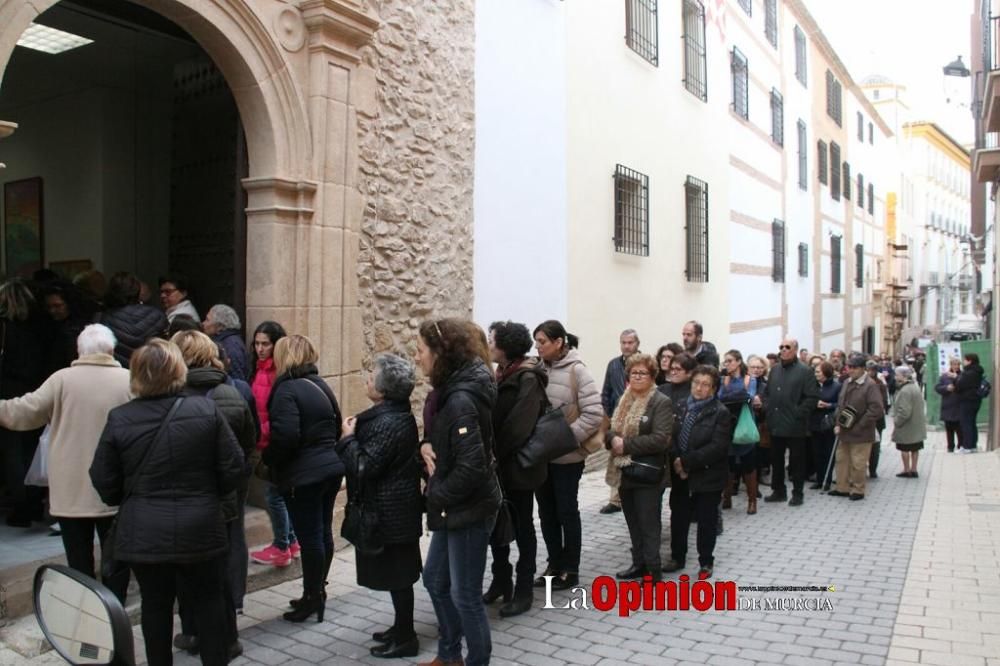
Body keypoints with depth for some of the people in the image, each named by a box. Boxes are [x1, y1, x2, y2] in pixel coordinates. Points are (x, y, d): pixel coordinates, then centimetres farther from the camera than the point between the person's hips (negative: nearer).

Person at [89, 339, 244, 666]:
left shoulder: (119, 419, -8)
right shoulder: (206, 409, -11)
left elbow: (104, 482, -1)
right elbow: (233, 467, -8)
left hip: (143, 532, 1)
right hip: (200, 527, -1)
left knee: (155, 604, 16)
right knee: (208, 600, 14)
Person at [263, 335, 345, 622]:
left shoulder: (287, 389, -14)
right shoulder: (320, 384, 11)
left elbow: (285, 436, -23)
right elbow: (336, 426, 17)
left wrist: (268, 458, -6)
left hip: (303, 475, -8)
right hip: (331, 468, 8)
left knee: (309, 536, 1)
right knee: (323, 532, 15)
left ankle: (312, 596, 11)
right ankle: (318, 590, 28)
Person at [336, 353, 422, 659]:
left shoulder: (388, 422, -25)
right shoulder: (396, 414, 8)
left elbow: (364, 467, -25)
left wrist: (349, 437, -13)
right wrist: (357, 433, 5)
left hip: (390, 511, -10)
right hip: (395, 507, 10)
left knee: (397, 575, 2)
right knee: (397, 573, 20)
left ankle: (405, 638, 15)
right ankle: (401, 628, 33)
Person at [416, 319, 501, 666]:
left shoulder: (461, 400, -25)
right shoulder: (450, 390, 6)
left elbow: (472, 465, -29)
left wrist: (437, 495, -15)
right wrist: (427, 444, -3)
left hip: (469, 508, -11)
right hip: (455, 507, 11)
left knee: (465, 595, 4)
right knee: (434, 580, 23)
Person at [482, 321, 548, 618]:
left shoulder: (527, 378, -16)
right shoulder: (501, 375, 9)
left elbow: (519, 427, -23)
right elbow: (493, 418, 9)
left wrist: (494, 454, -15)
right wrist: (491, 454, -3)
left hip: (518, 465, -7)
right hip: (498, 465, 8)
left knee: (522, 527, 5)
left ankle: (524, 589, 17)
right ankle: (501, 581, 30)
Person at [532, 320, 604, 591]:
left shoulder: (576, 371, -12)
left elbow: (594, 414, -17)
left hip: (567, 456, -5)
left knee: (567, 512, 7)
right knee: (546, 512, 14)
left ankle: (571, 569, 21)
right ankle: (554, 564, 29)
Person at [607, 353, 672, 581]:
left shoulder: (661, 402, -11)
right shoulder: (625, 400, 13)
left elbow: (660, 439, -21)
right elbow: (611, 428, 12)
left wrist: (626, 444, -20)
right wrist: (613, 439, -12)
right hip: (625, 472, 7)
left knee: (649, 525, 1)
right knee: (633, 523, 17)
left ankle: (653, 571, 11)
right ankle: (639, 564, 29)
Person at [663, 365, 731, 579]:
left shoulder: (720, 413, -11)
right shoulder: (682, 407, 5)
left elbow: (718, 447, -20)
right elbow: (671, 436, 3)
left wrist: (687, 462, -21)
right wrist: (676, 461, -15)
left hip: (707, 477, -4)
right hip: (681, 475, 5)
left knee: (706, 521, 9)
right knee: (678, 518, 13)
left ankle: (706, 562, 25)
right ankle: (677, 557, 30)